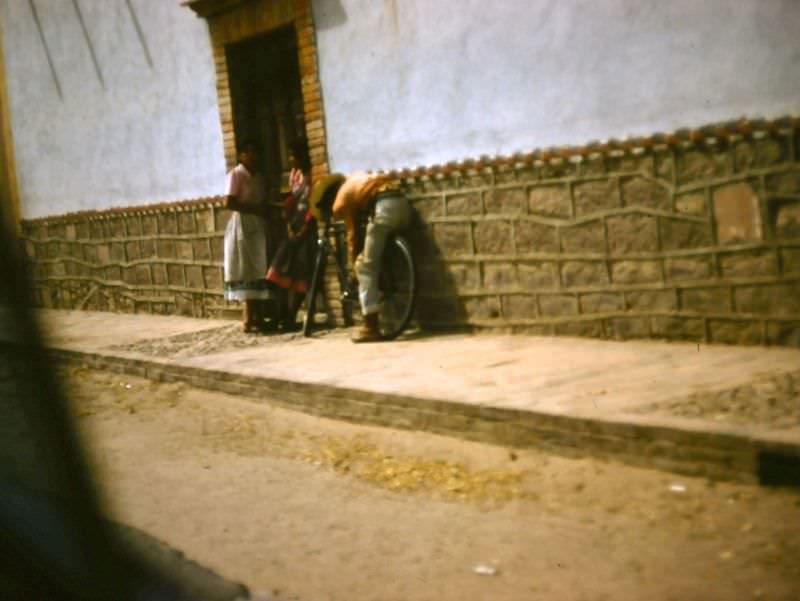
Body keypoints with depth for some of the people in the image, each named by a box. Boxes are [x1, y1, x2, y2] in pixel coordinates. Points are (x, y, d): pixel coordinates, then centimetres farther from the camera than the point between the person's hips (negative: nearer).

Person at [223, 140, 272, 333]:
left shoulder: (258, 176, 18)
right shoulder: (236, 174, -5)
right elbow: (229, 203, -15)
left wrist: (265, 208, 1)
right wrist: (254, 209, -16)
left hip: (258, 226, 7)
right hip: (242, 226, -7)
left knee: (259, 272, 3)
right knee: (248, 272, -9)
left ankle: (258, 318, 4)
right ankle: (249, 319, -9)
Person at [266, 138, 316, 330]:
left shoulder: (312, 175, -10)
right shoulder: (294, 174, 14)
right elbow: (291, 201, 14)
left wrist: (302, 231, -14)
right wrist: (289, 226, 1)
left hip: (307, 228, -7)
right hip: (293, 227, 7)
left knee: (300, 273, -4)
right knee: (280, 271, 0)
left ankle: (291, 318, 1)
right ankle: (282, 316, 3)